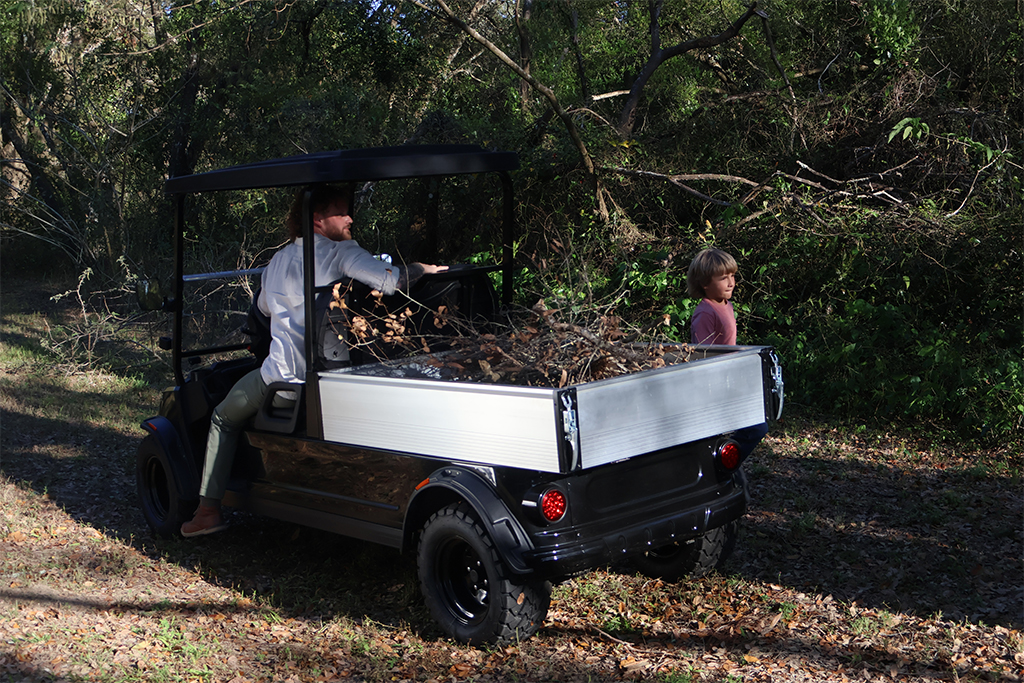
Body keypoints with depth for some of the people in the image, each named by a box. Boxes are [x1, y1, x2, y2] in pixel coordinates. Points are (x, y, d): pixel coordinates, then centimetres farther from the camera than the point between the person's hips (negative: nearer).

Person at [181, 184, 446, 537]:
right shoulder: (340, 252, -3)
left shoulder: (278, 260, 15)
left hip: (284, 381, 2)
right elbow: (391, 280, -19)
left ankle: (209, 510, 18)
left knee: (223, 419, 26)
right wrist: (425, 268, -2)